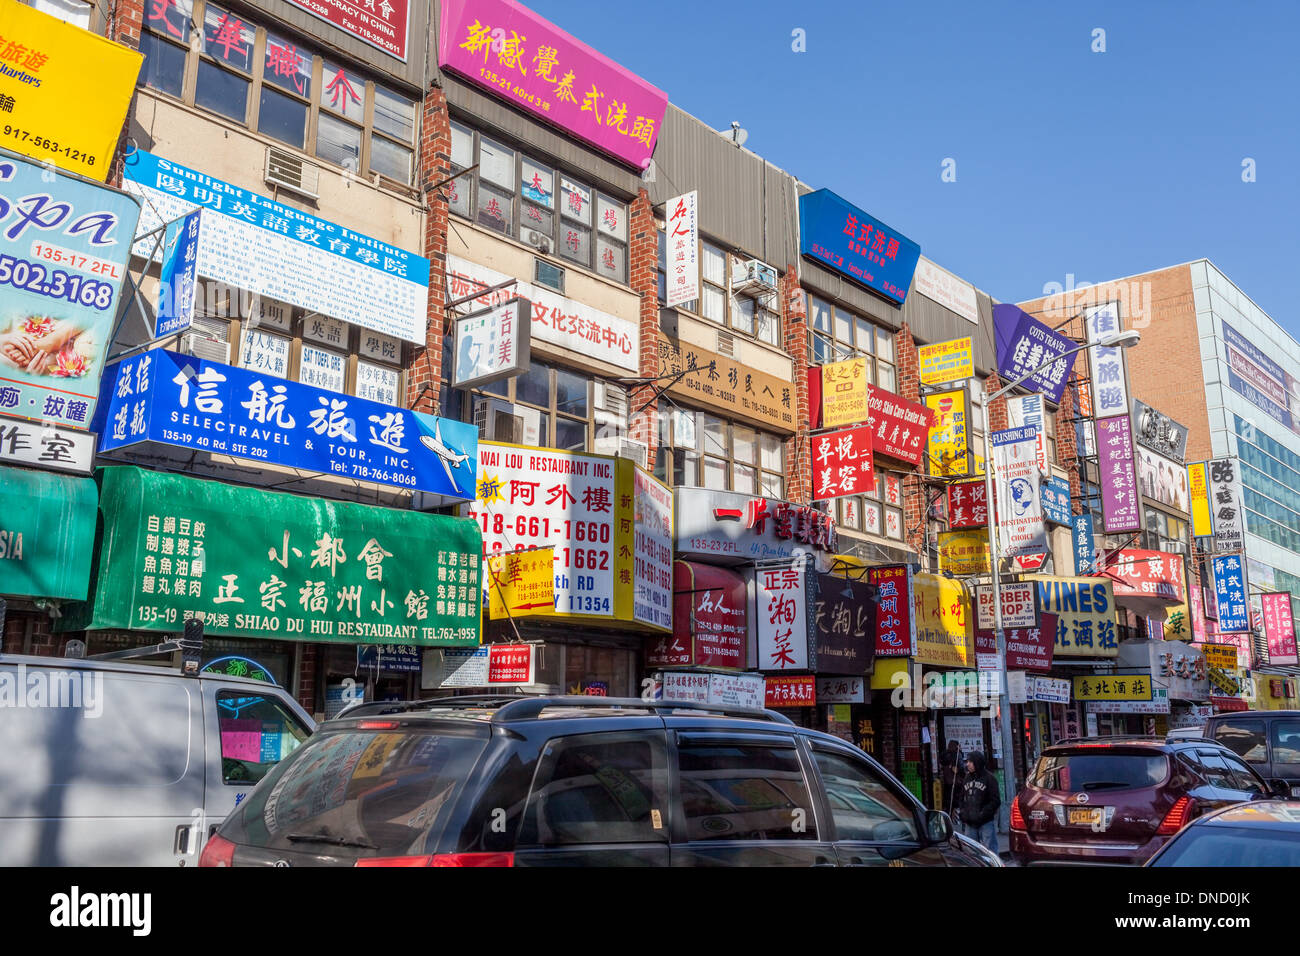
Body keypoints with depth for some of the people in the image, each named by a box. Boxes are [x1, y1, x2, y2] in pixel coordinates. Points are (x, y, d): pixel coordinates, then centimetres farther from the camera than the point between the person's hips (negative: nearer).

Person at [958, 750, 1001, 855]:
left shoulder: (989, 778, -5)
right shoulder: (967, 779, 12)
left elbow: (995, 801, -9)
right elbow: (962, 799, 19)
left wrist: (983, 814, -16)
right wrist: (962, 813, 5)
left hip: (986, 823, -6)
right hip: (969, 824, 6)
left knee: (990, 850, -3)